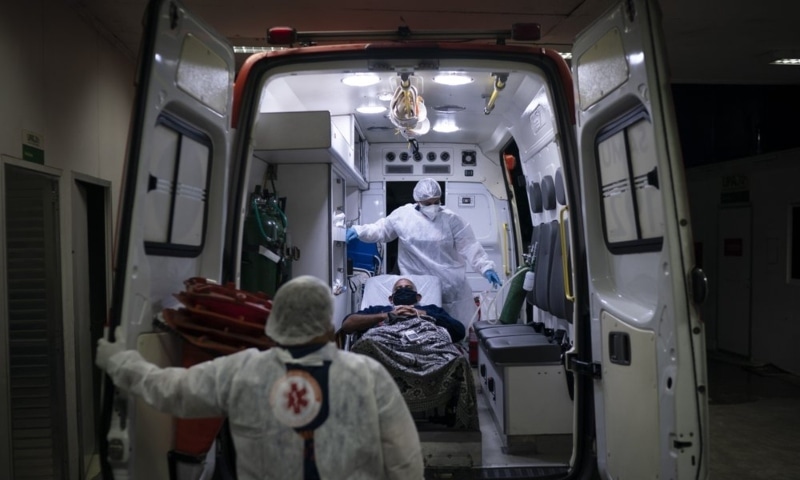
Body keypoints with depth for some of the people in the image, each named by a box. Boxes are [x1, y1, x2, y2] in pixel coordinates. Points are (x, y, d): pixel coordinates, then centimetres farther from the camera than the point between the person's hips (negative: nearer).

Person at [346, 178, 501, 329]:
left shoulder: (451, 218, -4)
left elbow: (469, 246, -5)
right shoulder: (402, 215, -3)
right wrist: (359, 230, -4)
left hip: (451, 284, 1)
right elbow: (380, 230, 10)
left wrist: (486, 267, -13)